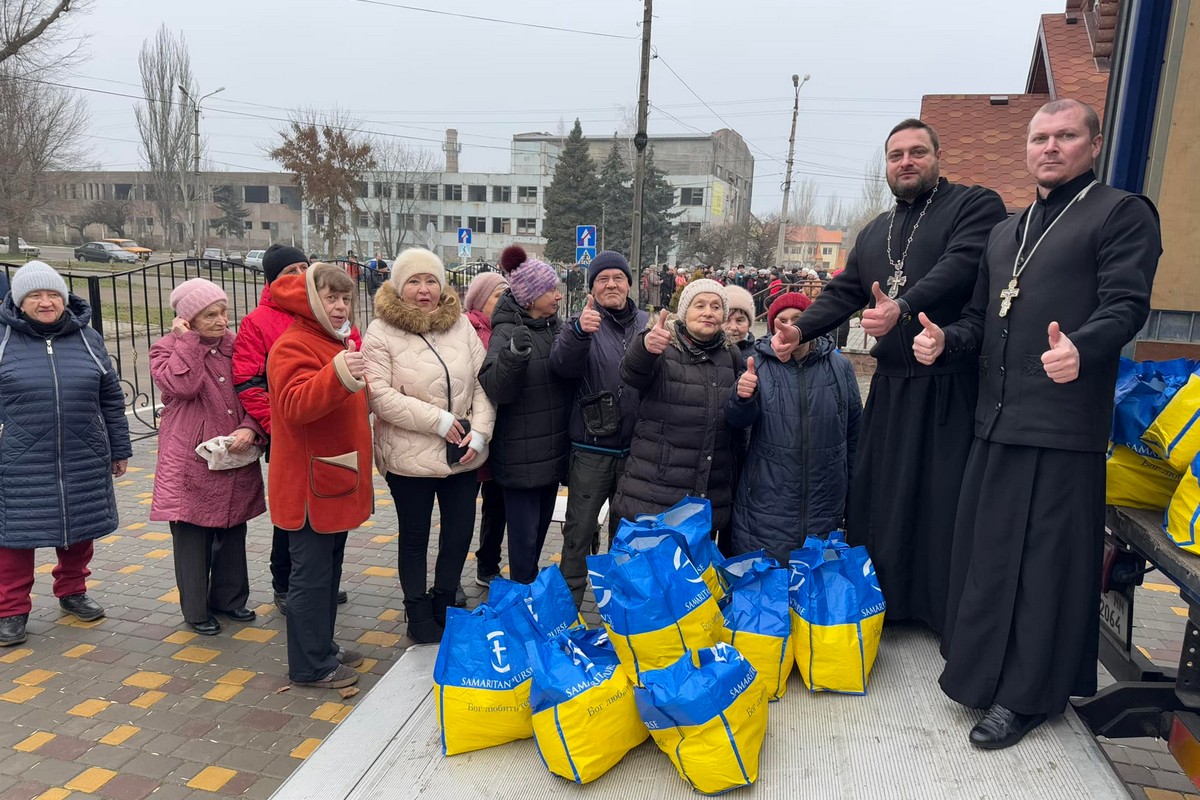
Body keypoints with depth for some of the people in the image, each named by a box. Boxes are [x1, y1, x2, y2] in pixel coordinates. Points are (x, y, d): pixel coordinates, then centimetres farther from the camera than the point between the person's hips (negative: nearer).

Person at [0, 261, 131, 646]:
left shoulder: (87, 339, 6)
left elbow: (111, 400, 10)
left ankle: (72, 591, 34)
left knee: (79, 529, 14)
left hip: (83, 461, 3)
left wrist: (120, 449, 10)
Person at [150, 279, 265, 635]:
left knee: (233, 533, 14)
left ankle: (229, 598, 31)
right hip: (191, 463, -4)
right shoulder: (167, 349, -2)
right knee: (193, 538, 5)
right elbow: (183, 385, -23)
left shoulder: (236, 346, 8)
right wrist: (187, 339, -16)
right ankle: (195, 610, 19)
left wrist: (249, 428, -11)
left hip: (236, 461, 4)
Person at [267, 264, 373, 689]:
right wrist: (337, 375, -46)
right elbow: (296, 405, -34)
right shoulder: (293, 346, -15)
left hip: (338, 479, 10)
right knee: (311, 574, 0)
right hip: (309, 483, -10)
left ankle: (322, 646, 33)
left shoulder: (342, 342, 16)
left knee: (329, 569, 19)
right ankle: (309, 666, 13)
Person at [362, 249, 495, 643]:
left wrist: (479, 432, -9)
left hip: (463, 455, 4)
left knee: (460, 532, 14)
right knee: (415, 537, 12)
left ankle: (444, 604, 36)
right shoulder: (380, 333, -8)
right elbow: (379, 395, -16)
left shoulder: (461, 325, 3)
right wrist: (439, 420, -19)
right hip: (410, 457, -4)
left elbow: (482, 382, 3)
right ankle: (419, 614, 31)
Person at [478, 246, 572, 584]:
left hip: (553, 451, 7)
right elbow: (495, 389, -25)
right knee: (524, 537, 0)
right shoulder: (507, 332, -13)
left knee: (541, 528, 20)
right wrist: (512, 356, -40)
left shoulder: (557, 328, 5)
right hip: (520, 457, -7)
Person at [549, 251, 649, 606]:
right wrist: (578, 332, -40)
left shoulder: (647, 323, 6)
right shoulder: (583, 323, -4)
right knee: (579, 531, 5)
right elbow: (562, 366, -23)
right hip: (591, 449, -3)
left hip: (635, 449, 3)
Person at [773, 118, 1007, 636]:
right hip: (892, 385, 6)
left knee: (947, 500, -1)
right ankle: (883, 602, 23)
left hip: (952, 385, -6)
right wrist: (801, 329, -3)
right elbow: (843, 292, 15)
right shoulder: (874, 233, 22)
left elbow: (960, 265, -18)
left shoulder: (976, 205, 0)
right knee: (879, 493, 9)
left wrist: (903, 307, -34)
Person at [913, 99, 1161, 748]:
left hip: (1063, 422, -7)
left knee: (1045, 557, 0)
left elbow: (1126, 304, -12)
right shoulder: (1007, 230, 22)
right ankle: (979, 667, 30)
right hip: (997, 419, 7)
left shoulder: (1122, 213, 1)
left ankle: (1027, 694, 14)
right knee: (984, 545, 13)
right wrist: (945, 341, 2)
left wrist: (1080, 348, -32)